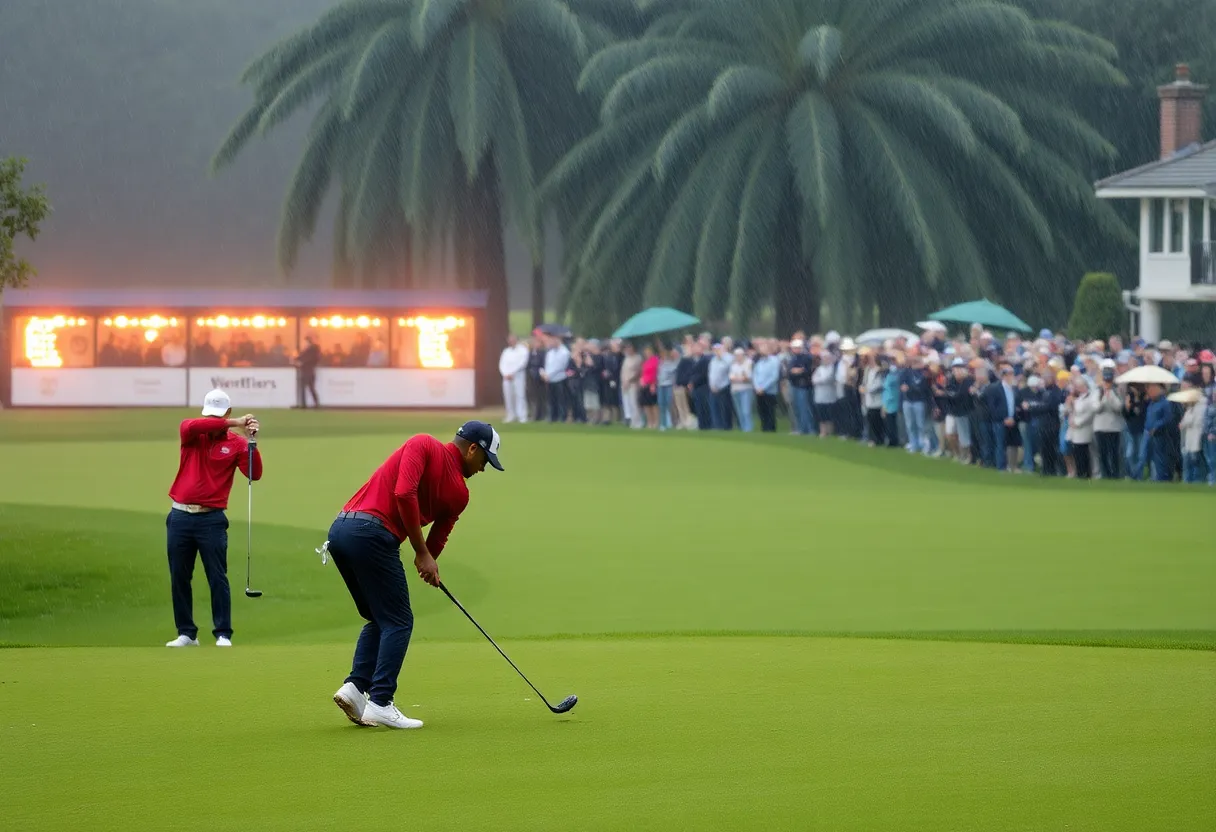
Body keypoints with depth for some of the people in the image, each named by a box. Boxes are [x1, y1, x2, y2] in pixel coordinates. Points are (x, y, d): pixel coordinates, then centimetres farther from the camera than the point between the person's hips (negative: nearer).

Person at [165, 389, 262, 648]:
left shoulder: (236, 443, 2)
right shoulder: (191, 434, 4)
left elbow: (254, 474, -10)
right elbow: (191, 426, -22)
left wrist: (251, 442, -22)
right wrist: (232, 423, -25)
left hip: (211, 519, -2)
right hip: (180, 517, 2)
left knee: (217, 578, -4)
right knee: (179, 577, 5)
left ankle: (223, 634, -1)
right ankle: (186, 633, 13)